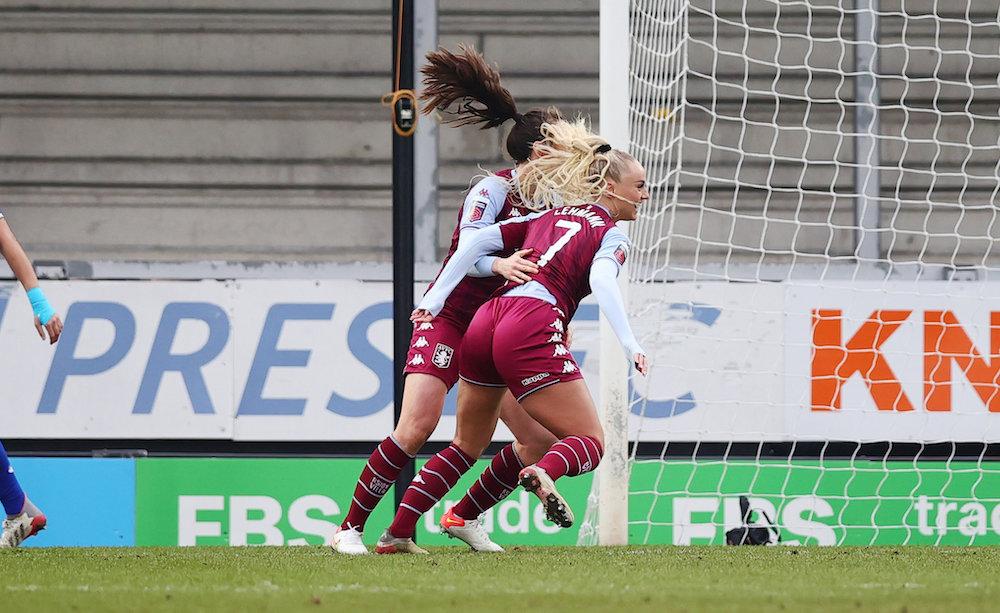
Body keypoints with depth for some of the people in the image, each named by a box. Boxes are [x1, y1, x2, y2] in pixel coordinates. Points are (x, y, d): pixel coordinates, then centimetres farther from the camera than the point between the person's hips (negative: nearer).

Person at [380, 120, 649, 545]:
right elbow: (601, 280, -14)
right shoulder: (612, 236, 7)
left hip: (484, 323, 7)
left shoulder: (549, 218, 26)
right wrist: (629, 343, -24)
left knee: (467, 447, 21)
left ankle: (398, 532, 13)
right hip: (532, 330, -7)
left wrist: (435, 299, 17)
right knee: (590, 444, -2)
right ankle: (544, 474, -35)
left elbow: (480, 240, 16)